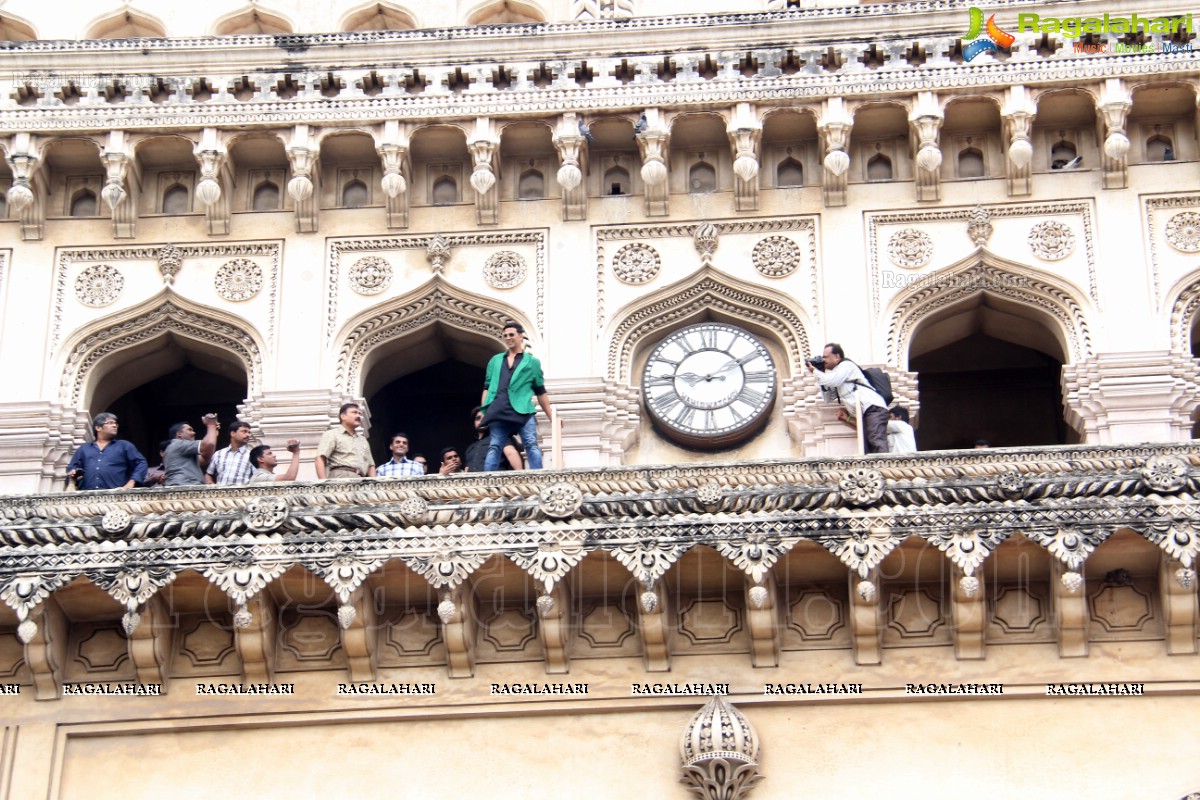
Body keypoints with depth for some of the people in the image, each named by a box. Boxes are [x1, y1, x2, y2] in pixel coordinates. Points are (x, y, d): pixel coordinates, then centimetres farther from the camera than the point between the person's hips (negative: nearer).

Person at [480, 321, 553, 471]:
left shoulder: (532, 362, 17)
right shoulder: (495, 360, 23)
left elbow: (540, 392, 17)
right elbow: (487, 388, 20)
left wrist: (551, 417, 11)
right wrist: (483, 412, 8)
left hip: (523, 411, -2)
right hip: (498, 412, 2)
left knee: (531, 445, -14)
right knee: (494, 447, -4)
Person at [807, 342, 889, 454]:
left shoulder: (846, 365, 4)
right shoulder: (834, 373, 31)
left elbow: (831, 381, -11)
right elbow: (829, 399, 27)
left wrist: (815, 371, 6)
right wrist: (820, 375, 21)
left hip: (873, 408, -9)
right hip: (864, 413, 9)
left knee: (877, 441, -25)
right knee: (866, 448, -5)